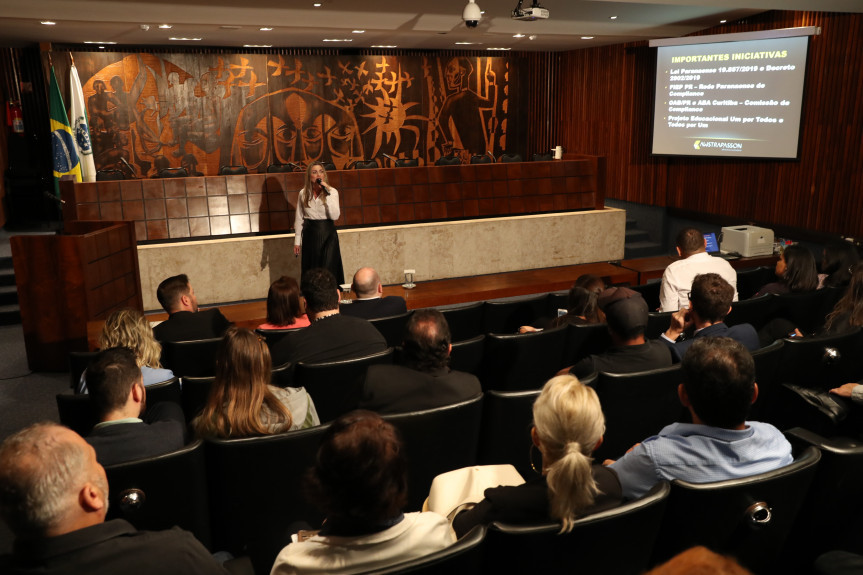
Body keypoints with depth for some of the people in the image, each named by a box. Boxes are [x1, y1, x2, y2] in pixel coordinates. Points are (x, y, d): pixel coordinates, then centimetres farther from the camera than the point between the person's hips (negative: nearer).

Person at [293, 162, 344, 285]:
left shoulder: (332, 191, -4)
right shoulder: (303, 193, 3)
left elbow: (335, 216, -17)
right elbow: (299, 218, 8)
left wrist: (327, 194, -20)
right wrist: (297, 241, 8)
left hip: (328, 234, -2)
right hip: (310, 234, 2)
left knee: (329, 270, -3)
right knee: (310, 270, 8)